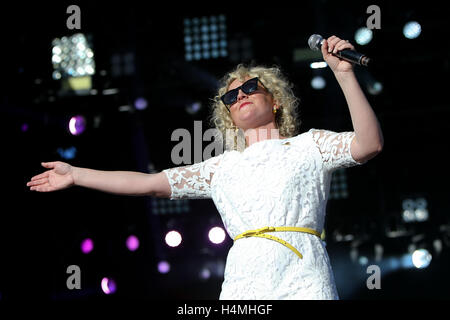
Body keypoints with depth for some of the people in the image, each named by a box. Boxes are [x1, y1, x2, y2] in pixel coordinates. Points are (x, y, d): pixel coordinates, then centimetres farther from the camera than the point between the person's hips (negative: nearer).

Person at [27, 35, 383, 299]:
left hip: (303, 279, -2)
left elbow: (369, 144, 0)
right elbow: (149, 182, 24)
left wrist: (344, 73, -9)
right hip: (244, 285, 2)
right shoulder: (221, 167, 24)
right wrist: (74, 175, 25)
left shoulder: (310, 145, 16)